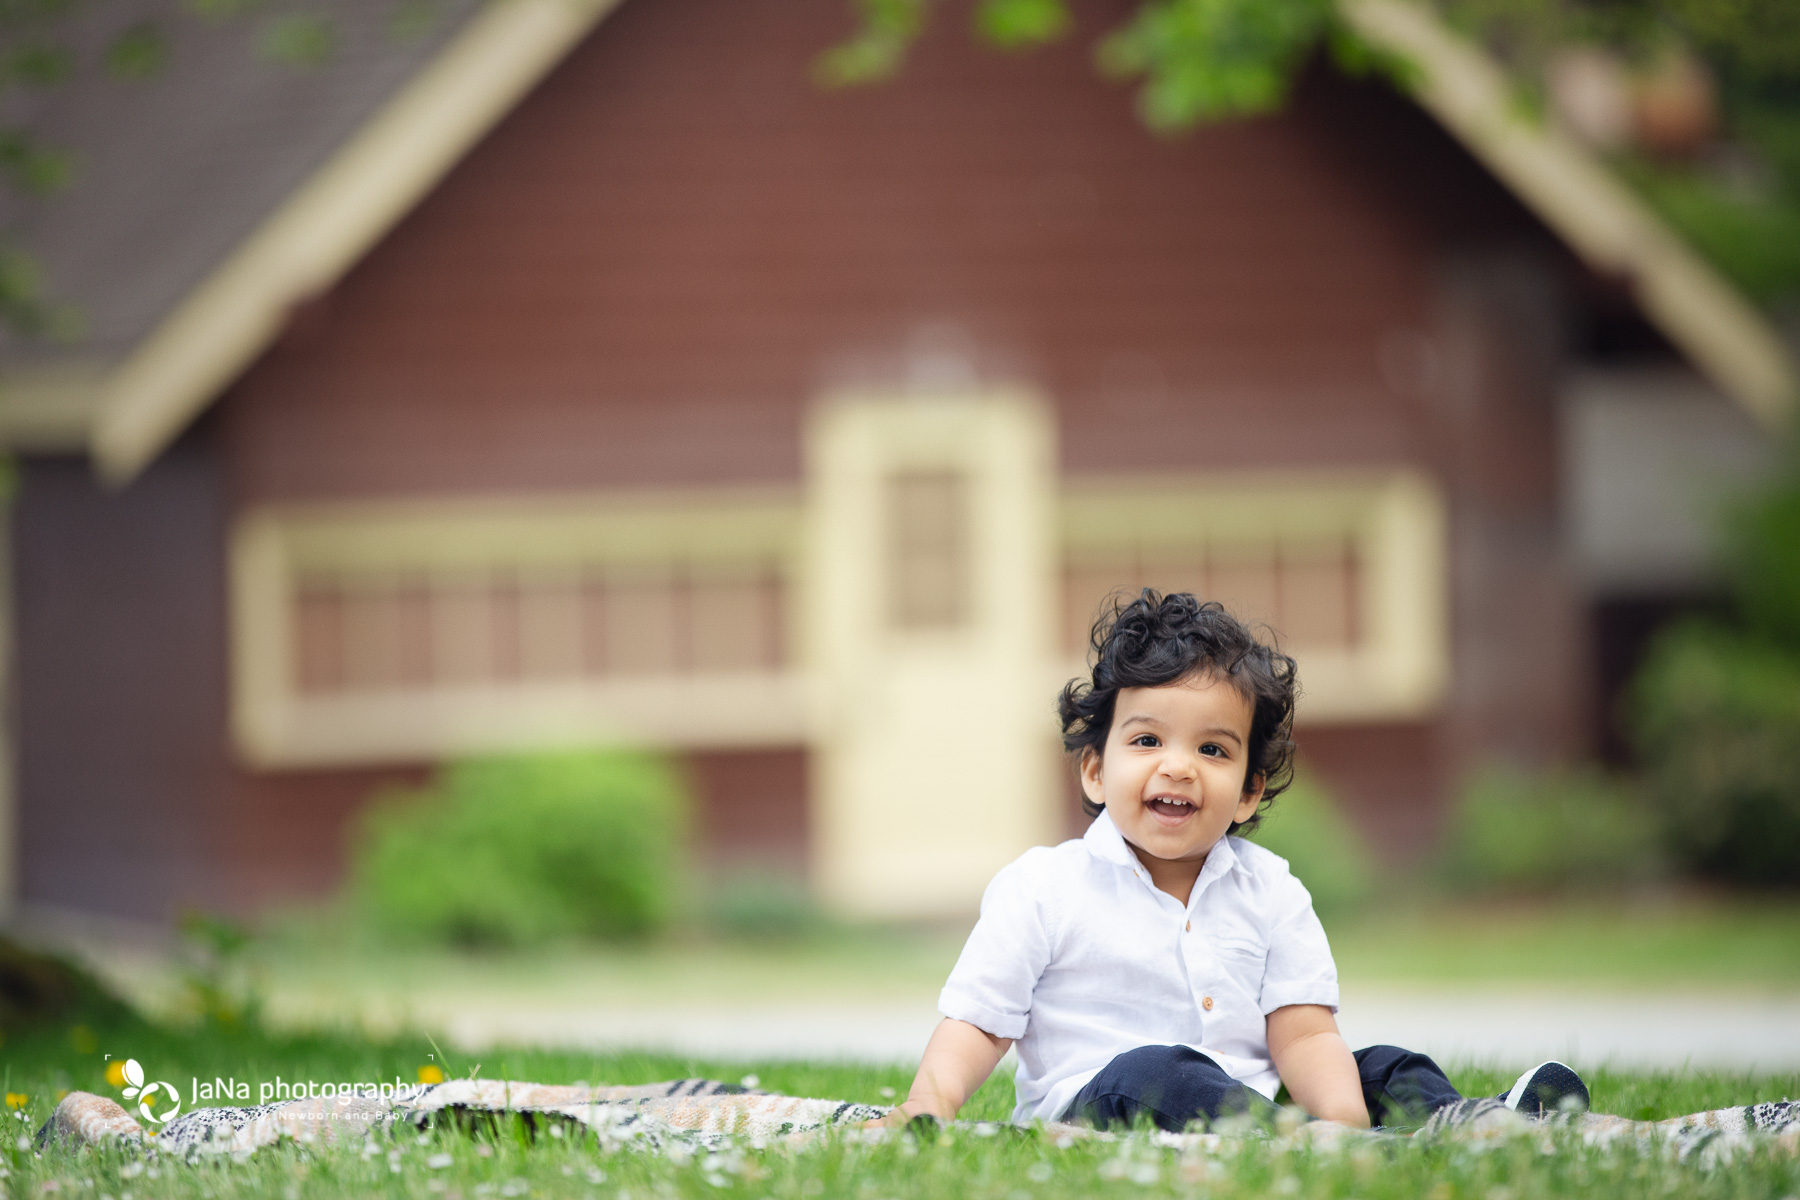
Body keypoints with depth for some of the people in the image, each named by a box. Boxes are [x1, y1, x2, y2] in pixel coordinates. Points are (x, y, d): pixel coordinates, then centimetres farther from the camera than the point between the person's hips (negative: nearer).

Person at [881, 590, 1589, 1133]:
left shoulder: (1270, 893, 10)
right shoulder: (1042, 891, 2)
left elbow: (1303, 1034, 0)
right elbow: (976, 1023, 0)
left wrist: (1344, 1122, -21)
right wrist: (929, 1105, -20)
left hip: (1251, 1109, 5)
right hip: (1090, 1113, -5)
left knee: (1383, 1071, -7)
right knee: (1150, 1074, -34)